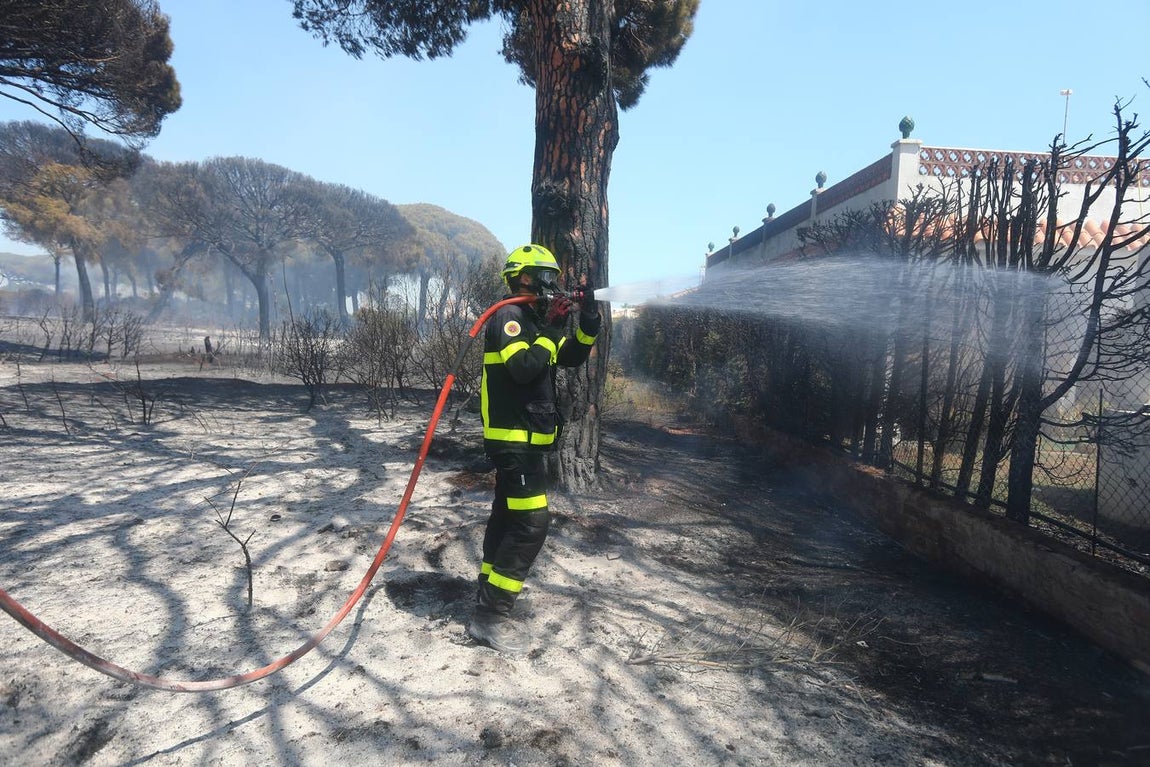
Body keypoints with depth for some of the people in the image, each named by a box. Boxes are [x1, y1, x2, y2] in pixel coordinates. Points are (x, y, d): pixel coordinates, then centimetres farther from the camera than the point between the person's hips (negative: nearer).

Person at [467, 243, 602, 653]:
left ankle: (488, 601, 26)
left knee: (507, 518, 15)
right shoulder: (509, 317, -14)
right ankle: (489, 616, -6)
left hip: (524, 438, 11)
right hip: (515, 438, -11)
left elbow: (570, 358, 15)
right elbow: (523, 367, -28)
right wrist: (552, 330, -21)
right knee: (531, 523, -12)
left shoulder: (533, 318, 16)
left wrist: (588, 325, 0)